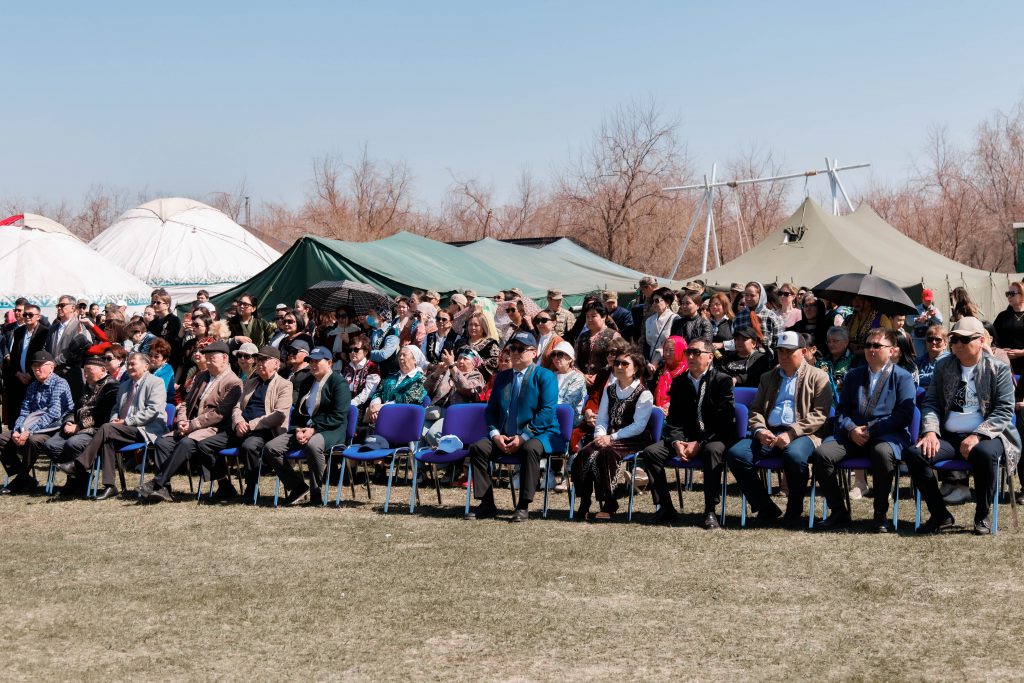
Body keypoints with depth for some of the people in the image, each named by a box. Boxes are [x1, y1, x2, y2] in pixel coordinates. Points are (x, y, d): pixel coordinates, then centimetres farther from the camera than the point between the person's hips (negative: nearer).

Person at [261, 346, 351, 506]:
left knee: (313, 445, -41)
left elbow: (338, 416, -13)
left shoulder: (339, 382, -2)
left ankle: (316, 492, -23)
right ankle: (297, 486, 0)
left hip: (331, 431, -7)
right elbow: (297, 411, 21)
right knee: (270, 448, -13)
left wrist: (314, 429, -18)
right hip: (303, 429, 7)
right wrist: (298, 430, -1)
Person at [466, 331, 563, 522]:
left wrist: (523, 437, -20)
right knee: (478, 447, -19)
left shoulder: (545, 376, -1)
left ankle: (523, 506, -29)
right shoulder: (502, 377, 17)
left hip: (539, 435, -5)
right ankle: (486, 504, -14)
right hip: (505, 437, 5)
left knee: (530, 449, -38)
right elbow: (491, 410, 14)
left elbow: (547, 412, -13)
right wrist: (495, 434, -6)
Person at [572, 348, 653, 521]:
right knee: (584, 453, -25)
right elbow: (602, 419, 16)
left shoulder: (644, 394, -2)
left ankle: (609, 505, -27)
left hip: (633, 441, -5)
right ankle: (584, 504, -21)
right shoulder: (609, 390, 18)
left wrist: (612, 438, -18)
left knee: (606, 452, -35)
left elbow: (638, 426, -11)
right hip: (609, 437, 5)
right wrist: (600, 436, -7)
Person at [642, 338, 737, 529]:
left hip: (715, 438, -5)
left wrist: (699, 443, -21)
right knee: (651, 452, -17)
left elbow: (723, 421, -12)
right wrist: (676, 442, -13)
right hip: (685, 437, 5)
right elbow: (674, 419, 8)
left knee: (713, 451, -40)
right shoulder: (679, 382, 10)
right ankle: (665, 508, -13)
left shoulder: (722, 381, -5)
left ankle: (710, 511, -33)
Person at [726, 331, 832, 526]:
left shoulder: (817, 377, 10)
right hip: (769, 433, 5)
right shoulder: (768, 378, 27)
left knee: (794, 456, -39)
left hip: (802, 434, -4)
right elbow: (755, 410, 21)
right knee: (735, 453, -22)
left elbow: (820, 414, -2)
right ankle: (765, 508, -10)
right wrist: (759, 430, -3)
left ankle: (794, 510, -13)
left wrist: (791, 433, -15)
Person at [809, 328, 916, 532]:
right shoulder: (854, 375, 23)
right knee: (821, 453, -23)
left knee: (882, 453, -40)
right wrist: (851, 430, -7)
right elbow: (841, 410, 16)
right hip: (853, 435, 4)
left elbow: (904, 415, -6)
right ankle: (838, 512, -9)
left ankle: (881, 514, -21)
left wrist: (870, 430, -13)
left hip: (888, 435, -4)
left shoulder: (902, 377, 7)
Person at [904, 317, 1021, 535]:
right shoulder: (943, 366, 13)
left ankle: (983, 516, -14)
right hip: (948, 437, 4)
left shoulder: (998, 369, 2)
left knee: (984, 453, -39)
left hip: (984, 437, -4)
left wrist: (977, 436, -20)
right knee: (914, 453, -24)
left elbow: (1004, 410, -5)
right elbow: (931, 402, 10)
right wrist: (930, 431, -10)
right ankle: (940, 515, -7)